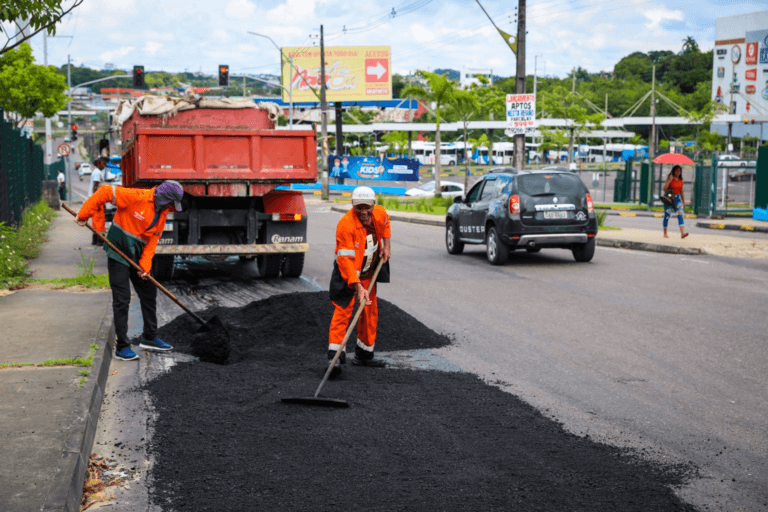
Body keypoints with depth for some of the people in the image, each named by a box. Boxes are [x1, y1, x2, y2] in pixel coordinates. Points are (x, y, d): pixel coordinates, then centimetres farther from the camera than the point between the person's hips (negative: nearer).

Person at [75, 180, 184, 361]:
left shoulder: (162, 211, 2)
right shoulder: (136, 197, -22)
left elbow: (153, 239, 1)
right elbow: (105, 192, -23)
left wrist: (145, 265, -9)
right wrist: (84, 215, -20)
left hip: (137, 256, 8)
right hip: (118, 253, -8)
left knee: (149, 294, 14)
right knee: (122, 299, -6)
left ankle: (149, 338, 30)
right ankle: (122, 347, 0)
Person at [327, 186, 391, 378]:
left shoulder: (380, 213, -11)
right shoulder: (345, 225, -30)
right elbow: (346, 259, -33)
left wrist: (386, 245, 7)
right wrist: (358, 287, -39)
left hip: (369, 272, 7)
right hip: (347, 274, -7)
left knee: (370, 312, 12)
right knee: (343, 310, -18)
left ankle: (364, 355, 27)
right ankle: (335, 357, -22)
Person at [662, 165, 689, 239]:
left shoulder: (680, 180, 10)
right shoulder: (669, 179, -3)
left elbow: (682, 192, 16)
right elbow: (664, 188, -15)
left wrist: (683, 202, 15)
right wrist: (670, 180, -19)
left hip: (677, 198, 3)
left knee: (680, 215, -12)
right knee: (667, 216, 5)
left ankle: (682, 233, -23)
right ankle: (665, 233, 17)